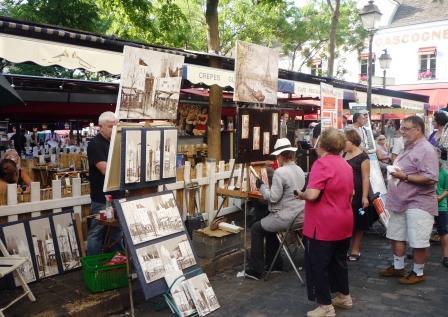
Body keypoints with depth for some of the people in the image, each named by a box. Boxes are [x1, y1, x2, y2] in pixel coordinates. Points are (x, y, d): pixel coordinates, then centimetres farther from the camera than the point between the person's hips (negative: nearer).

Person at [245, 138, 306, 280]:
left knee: (256, 229, 8)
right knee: (268, 226, 29)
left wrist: (261, 186, -3)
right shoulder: (299, 170, 8)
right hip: (300, 216, 9)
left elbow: (273, 198, -17)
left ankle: (256, 270, 10)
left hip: (287, 218, -9)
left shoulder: (280, 172, -18)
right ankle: (274, 263, 33)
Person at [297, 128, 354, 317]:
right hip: (343, 222, 9)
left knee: (318, 265, 3)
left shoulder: (322, 163, -18)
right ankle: (344, 297, 34)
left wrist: (301, 195, -7)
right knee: (339, 260, 22)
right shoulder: (345, 164, 9)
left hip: (324, 225, -9)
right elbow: (351, 193, 20)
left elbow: (312, 194, -26)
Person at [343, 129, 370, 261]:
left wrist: (365, 197, -18)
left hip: (357, 195, -6)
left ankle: (355, 250, 17)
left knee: (357, 224, 6)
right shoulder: (344, 155, 11)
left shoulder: (362, 156, -10)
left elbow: (366, 177, -13)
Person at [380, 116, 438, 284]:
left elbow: (430, 178, -25)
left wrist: (405, 177, -24)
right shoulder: (408, 148, 14)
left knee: (417, 242, 2)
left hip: (418, 203, -10)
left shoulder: (426, 150, -16)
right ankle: (397, 267, 30)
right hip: (401, 201, 10)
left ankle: (418, 273, 18)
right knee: (396, 236, 16)